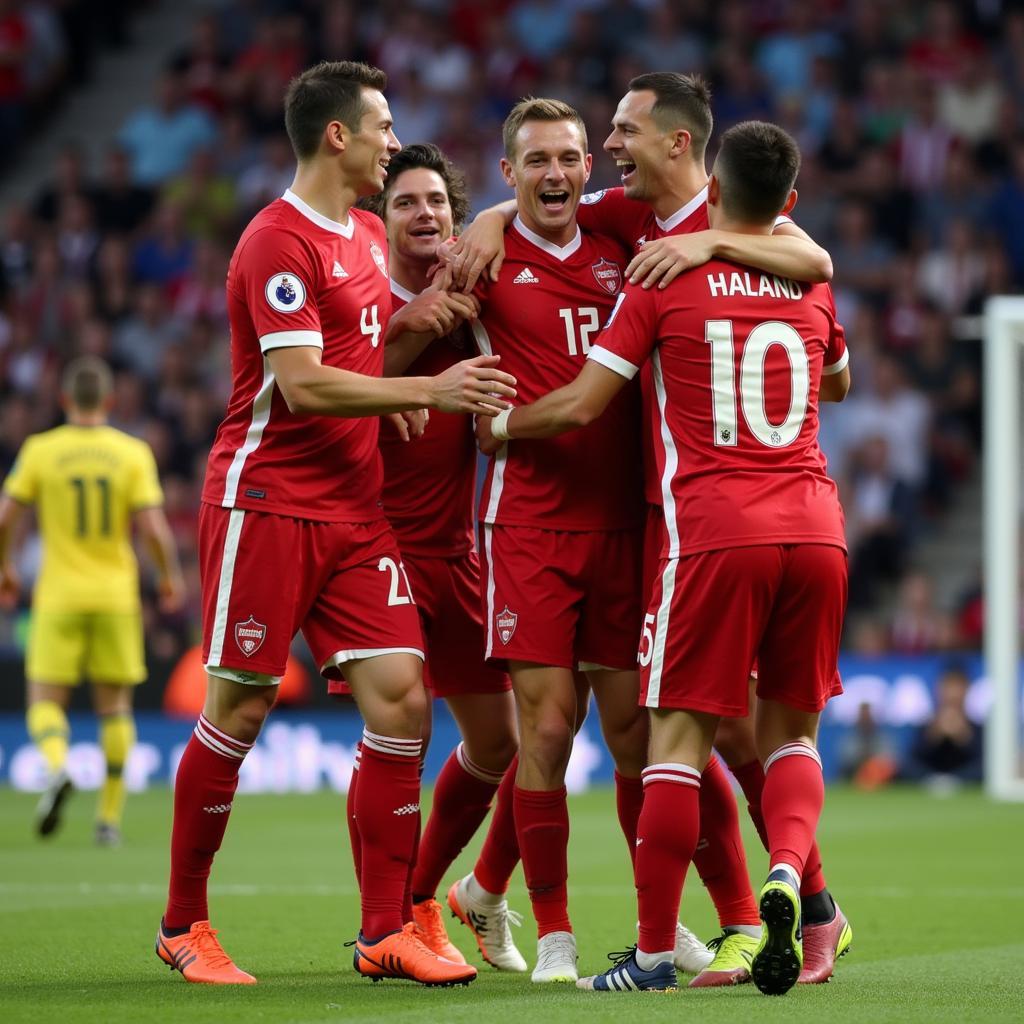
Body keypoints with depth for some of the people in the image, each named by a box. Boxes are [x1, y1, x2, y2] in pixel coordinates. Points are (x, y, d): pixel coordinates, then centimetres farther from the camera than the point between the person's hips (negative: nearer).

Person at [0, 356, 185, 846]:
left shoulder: (40, 451, -4)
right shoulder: (132, 453, -3)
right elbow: (154, 529, -9)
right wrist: (170, 578, 7)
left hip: (59, 598, -1)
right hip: (116, 597, 1)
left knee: (45, 701, 4)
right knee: (114, 705, 11)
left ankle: (57, 768, -27)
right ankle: (110, 816, 10)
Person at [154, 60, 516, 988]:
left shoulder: (368, 236, 15)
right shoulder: (279, 242, -13)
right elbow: (303, 386, -20)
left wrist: (418, 318, 10)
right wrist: (428, 390, -23)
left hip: (355, 510, 8)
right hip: (267, 502, -8)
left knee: (400, 698, -3)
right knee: (239, 710, -2)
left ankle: (386, 929, 2)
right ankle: (183, 926, 11)